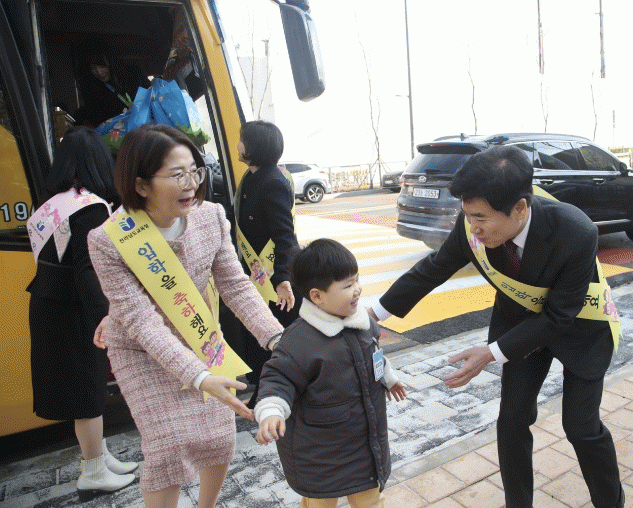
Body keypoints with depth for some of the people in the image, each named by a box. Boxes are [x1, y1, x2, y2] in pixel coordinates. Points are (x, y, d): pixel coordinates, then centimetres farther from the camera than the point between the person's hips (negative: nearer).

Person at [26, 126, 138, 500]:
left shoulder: (53, 203, 7)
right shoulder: (91, 207, -19)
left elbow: (57, 261, 9)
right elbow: (86, 273, -25)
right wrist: (108, 325, -26)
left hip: (48, 307, 8)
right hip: (74, 314, -8)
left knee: (89, 385, 19)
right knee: (88, 389, 6)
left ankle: (100, 456, 35)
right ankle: (94, 473, 24)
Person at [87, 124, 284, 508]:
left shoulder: (211, 217, -15)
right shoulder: (108, 241, -25)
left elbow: (236, 287, -11)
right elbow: (142, 323, -27)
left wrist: (278, 339, -23)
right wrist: (201, 378, -36)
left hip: (200, 344, 4)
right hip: (143, 355, -3)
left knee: (220, 440, 9)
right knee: (169, 450, -6)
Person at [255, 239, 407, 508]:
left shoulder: (362, 320, -4)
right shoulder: (300, 339, -29)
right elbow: (278, 377, -22)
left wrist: (387, 377, 29)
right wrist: (271, 413, -37)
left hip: (366, 439, 7)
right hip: (320, 451, -6)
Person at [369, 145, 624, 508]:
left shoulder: (577, 234, -38)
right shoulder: (473, 226, -27)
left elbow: (559, 315, -27)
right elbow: (435, 268, -12)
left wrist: (492, 353, -32)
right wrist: (377, 313, -10)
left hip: (578, 327, -3)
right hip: (523, 320, 3)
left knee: (581, 425, 3)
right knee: (513, 417, 3)